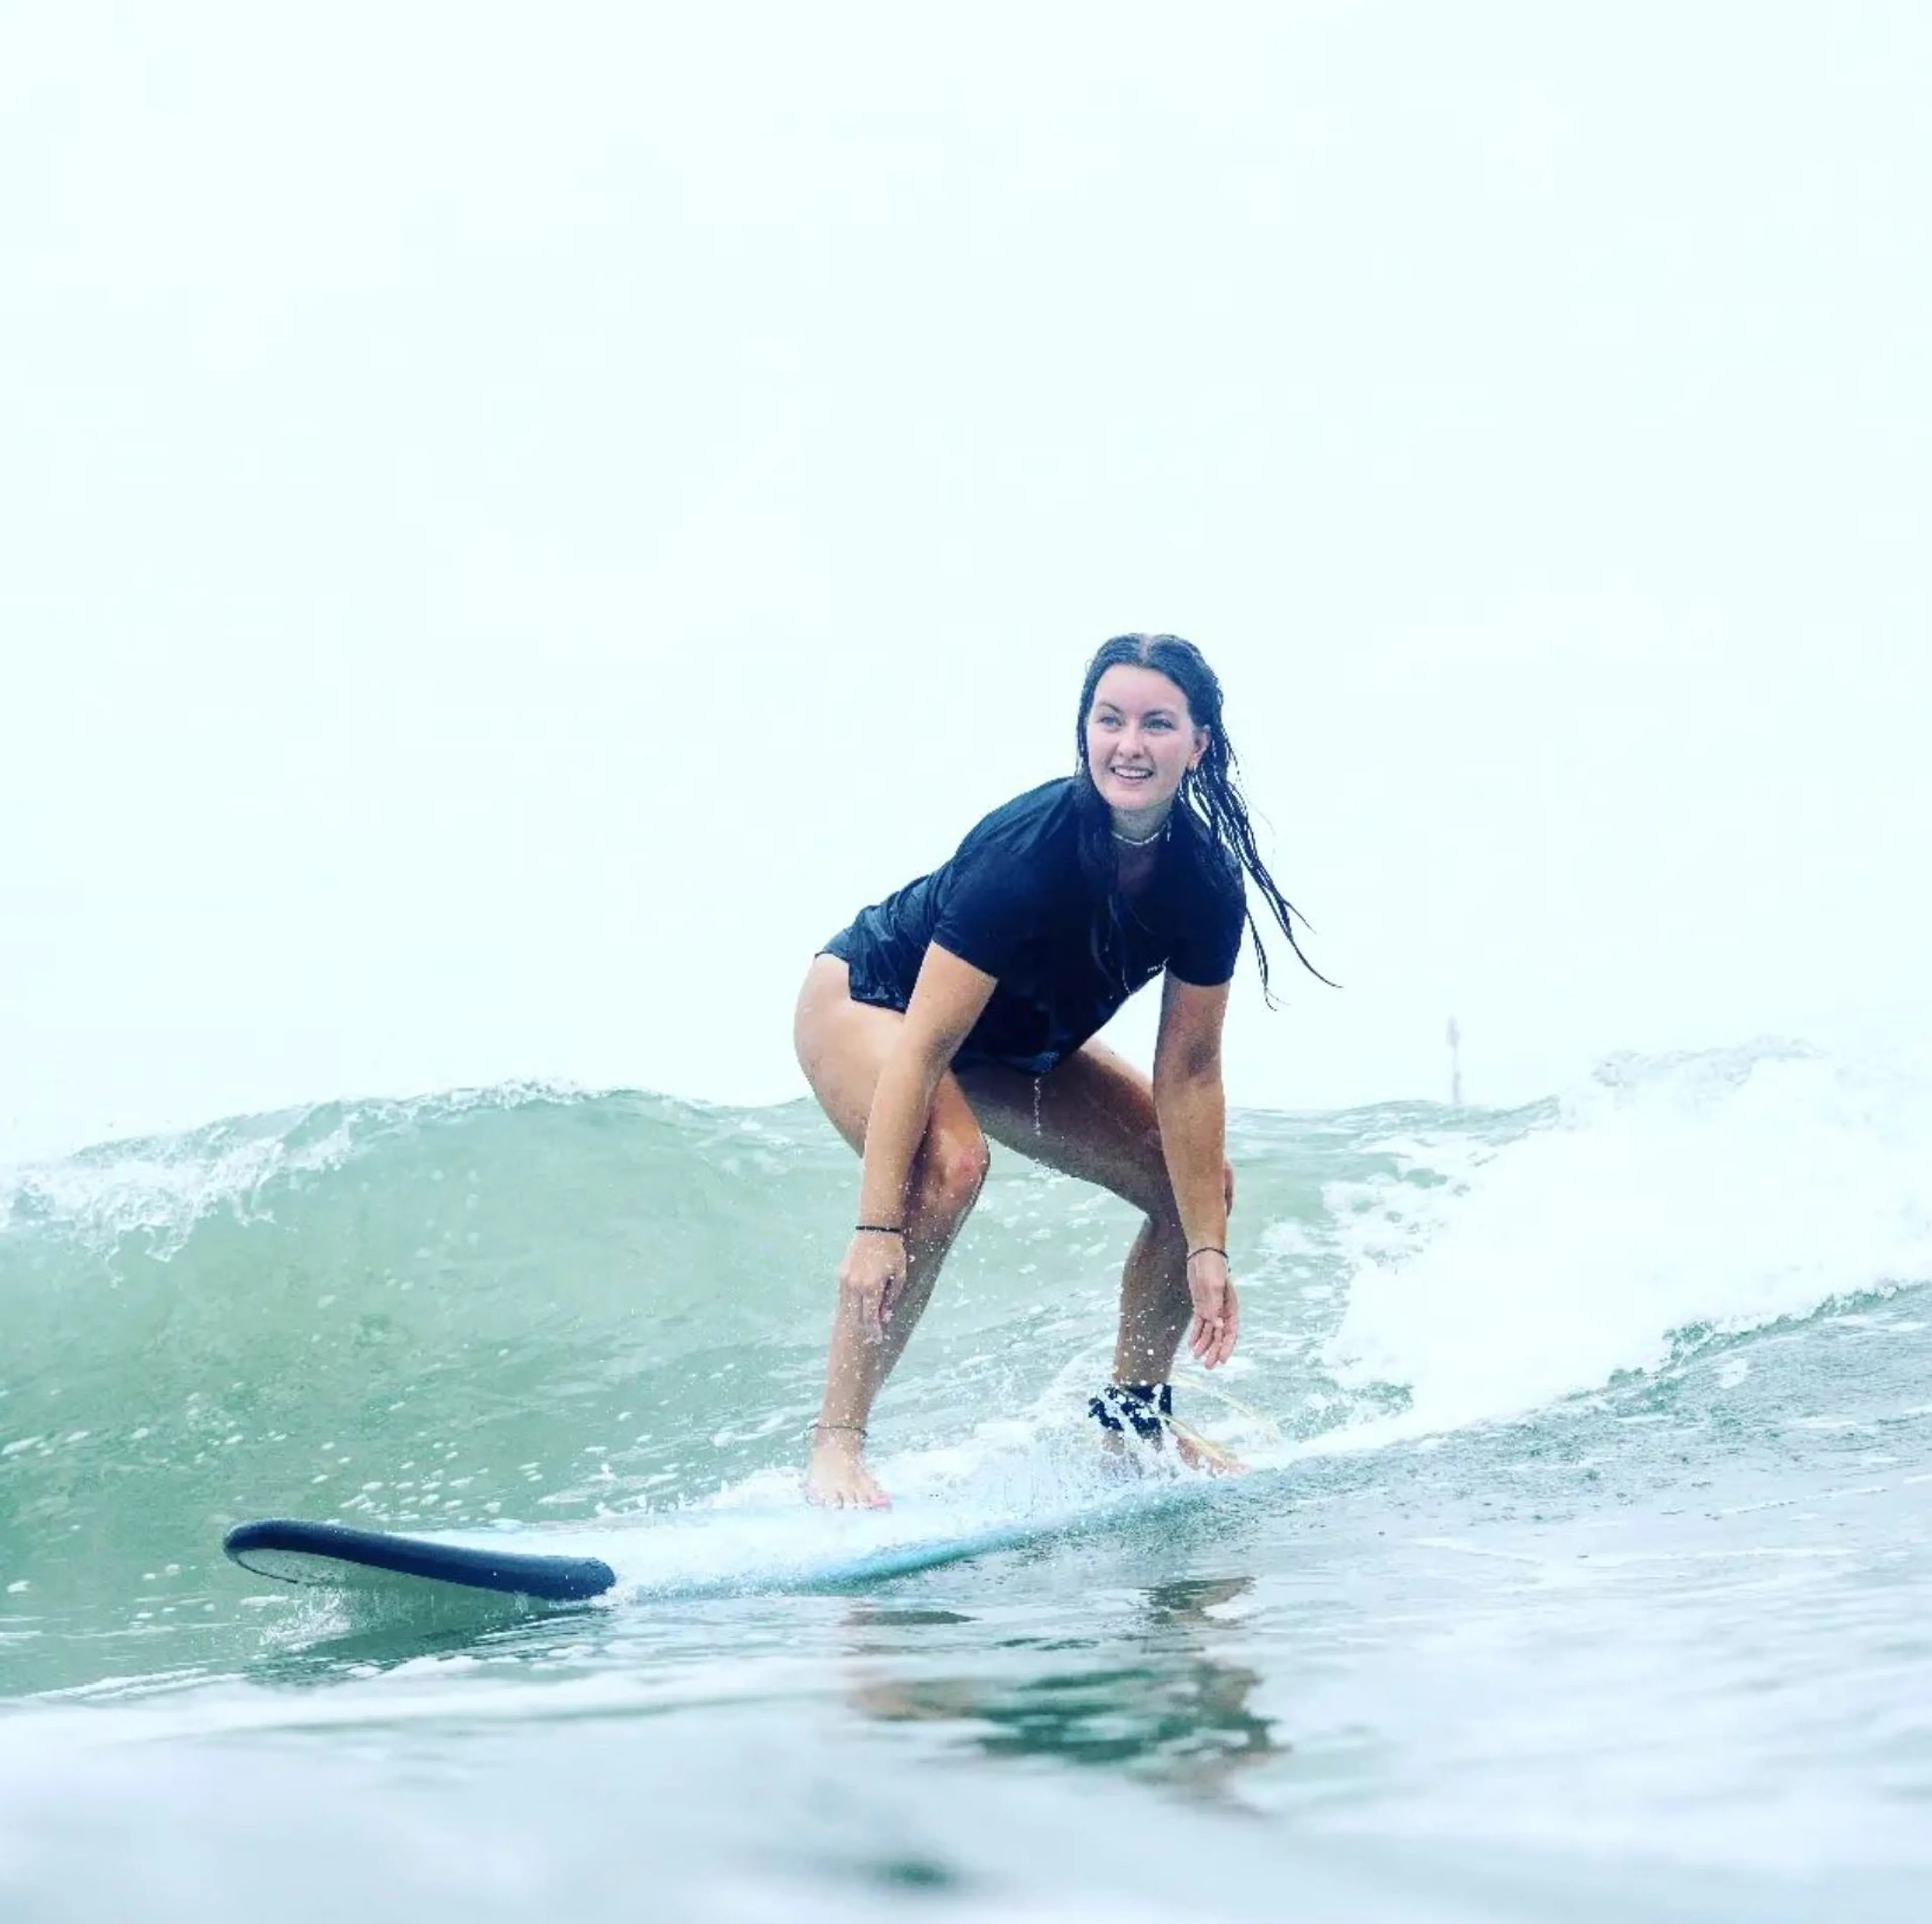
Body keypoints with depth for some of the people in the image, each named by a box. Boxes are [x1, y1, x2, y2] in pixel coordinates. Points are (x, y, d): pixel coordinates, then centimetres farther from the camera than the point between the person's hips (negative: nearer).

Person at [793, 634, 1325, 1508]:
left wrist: (1207, 1249, -15)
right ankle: (834, 1446, -30)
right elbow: (922, 1050, -36)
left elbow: (1188, 1074, -12)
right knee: (948, 1166, -36)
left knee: (1198, 1183, 0)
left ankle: (1132, 1417, 17)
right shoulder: (1027, 852, -36)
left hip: (1018, 1047, 7)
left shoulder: (1209, 884, -19)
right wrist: (877, 1230, -39)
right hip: (865, 1005, -7)